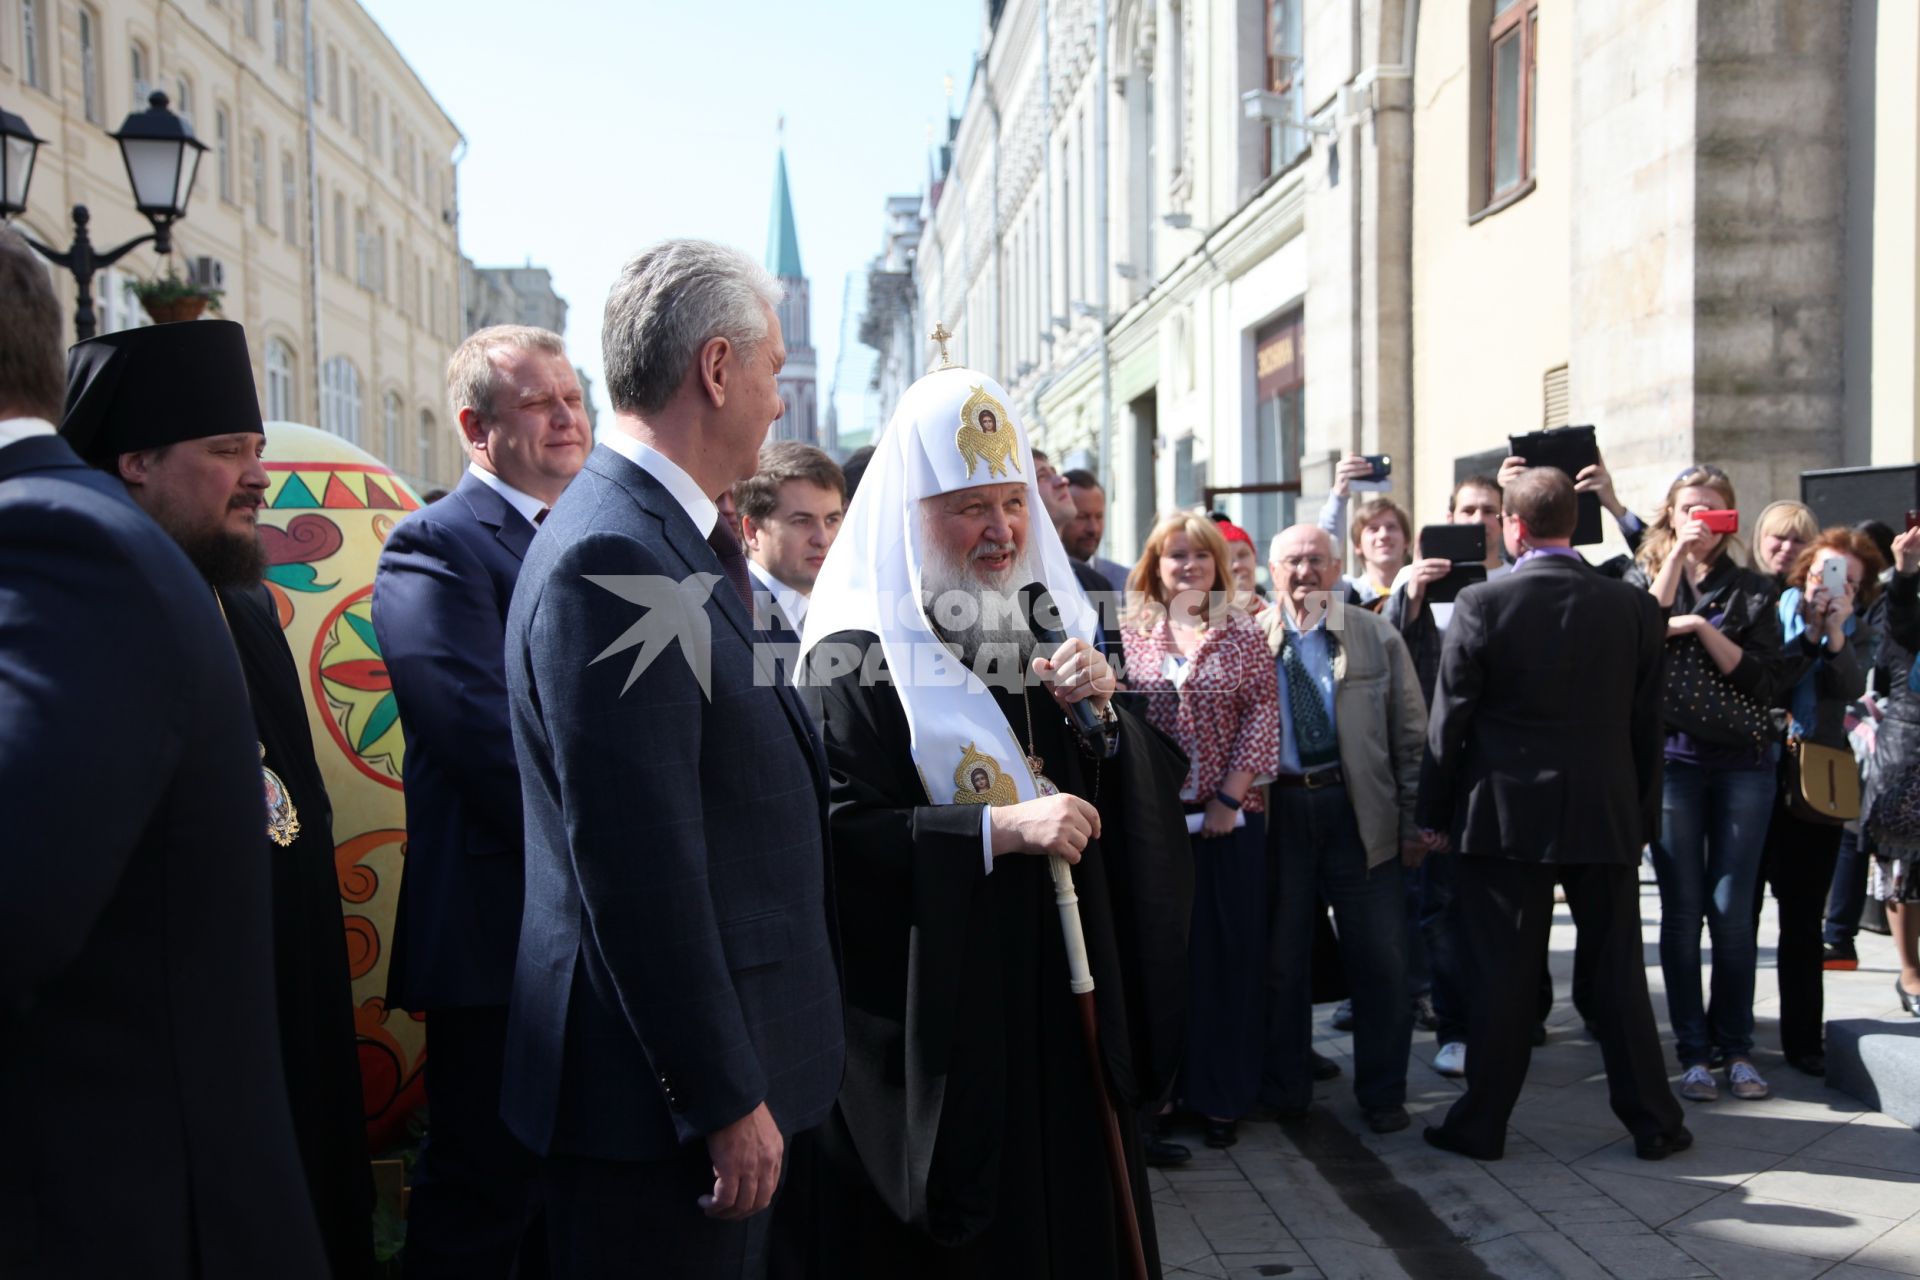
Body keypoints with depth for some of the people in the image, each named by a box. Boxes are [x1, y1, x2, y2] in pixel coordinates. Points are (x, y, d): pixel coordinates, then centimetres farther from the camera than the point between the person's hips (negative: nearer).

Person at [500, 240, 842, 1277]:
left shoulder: (674, 538, 10)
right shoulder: (613, 557, -21)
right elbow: (639, 869, -24)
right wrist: (726, 1098, -20)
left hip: (720, 1057, 10)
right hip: (662, 1104, -10)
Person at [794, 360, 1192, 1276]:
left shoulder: (1045, 626, 9)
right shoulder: (856, 656, -11)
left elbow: (1147, 789, 9)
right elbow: (833, 836, -19)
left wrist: (1102, 715, -11)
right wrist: (998, 829, -25)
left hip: (1064, 995, 6)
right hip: (934, 1017, -6)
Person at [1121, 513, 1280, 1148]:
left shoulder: (1244, 636, 3)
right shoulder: (1130, 634, 6)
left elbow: (1263, 716, -2)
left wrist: (1230, 797, -9)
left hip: (1229, 820, -1)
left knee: (1229, 952, 4)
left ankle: (1221, 1095, 16)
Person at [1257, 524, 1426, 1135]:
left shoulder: (1377, 637, 4)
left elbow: (1410, 734, 5)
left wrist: (1413, 820, 3)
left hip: (1359, 811, 0)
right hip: (1278, 811, 0)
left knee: (1380, 958, 4)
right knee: (1281, 958, 9)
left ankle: (1382, 1092, 20)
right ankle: (1284, 1089, 25)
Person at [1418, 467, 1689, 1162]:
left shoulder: (1480, 605, -11)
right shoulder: (1635, 608, -1)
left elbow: (1448, 720, -7)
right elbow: (1647, 726, 5)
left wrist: (1434, 812, 3)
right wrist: (1643, 815, 14)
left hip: (1504, 817, -2)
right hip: (1607, 816, 3)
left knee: (1502, 973, 4)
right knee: (1619, 968, 12)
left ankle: (1482, 1123, 14)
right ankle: (1652, 1121, 22)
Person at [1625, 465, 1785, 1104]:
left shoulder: (1753, 589, 8)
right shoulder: (1645, 577, 7)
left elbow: (1762, 678, -3)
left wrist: (1701, 627, -13)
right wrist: (1675, 560, -13)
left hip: (1743, 762, 1)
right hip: (1672, 758, -1)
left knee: (1733, 911, 2)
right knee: (1682, 910, 1)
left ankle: (1736, 1047, 14)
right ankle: (1693, 1051, 10)